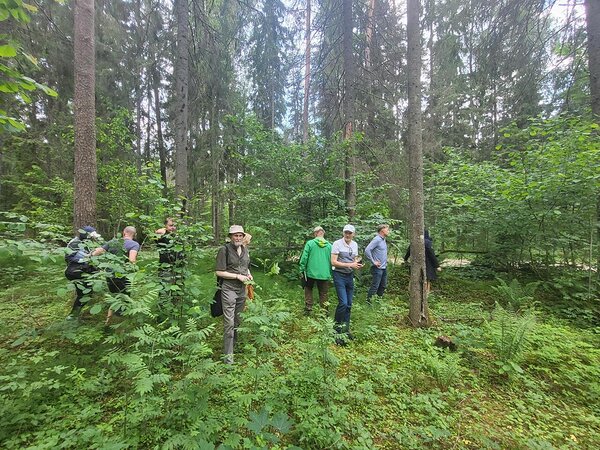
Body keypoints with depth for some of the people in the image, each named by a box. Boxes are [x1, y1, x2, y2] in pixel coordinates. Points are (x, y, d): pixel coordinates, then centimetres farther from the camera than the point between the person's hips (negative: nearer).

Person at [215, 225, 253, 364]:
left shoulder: (245, 249, 8)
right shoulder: (224, 249, -12)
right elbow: (219, 272, -13)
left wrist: (248, 274, 2)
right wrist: (238, 276, -17)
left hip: (242, 289, 6)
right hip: (228, 289, -6)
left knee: (237, 320, 15)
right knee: (229, 323, -4)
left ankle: (234, 345, 34)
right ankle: (228, 357, 6)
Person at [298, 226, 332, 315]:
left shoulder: (310, 243, -7)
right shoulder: (329, 246, -1)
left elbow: (304, 258, -8)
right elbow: (332, 261, 3)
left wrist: (302, 270, 2)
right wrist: (330, 274, 12)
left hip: (311, 273, -1)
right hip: (325, 274, 2)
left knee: (308, 289, 20)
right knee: (323, 294, 12)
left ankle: (308, 309, 15)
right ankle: (324, 312, 15)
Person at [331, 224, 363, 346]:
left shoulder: (355, 245, 8)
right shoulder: (337, 244, -12)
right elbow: (333, 262, -16)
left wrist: (358, 265, -5)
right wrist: (350, 265, -21)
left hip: (350, 276, 7)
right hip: (339, 275, -6)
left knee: (349, 305, 11)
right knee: (343, 303, -15)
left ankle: (345, 329, 26)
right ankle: (337, 329, 4)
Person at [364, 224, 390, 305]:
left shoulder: (383, 240, 11)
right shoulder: (377, 239, -17)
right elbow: (367, 250, -26)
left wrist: (385, 262, 14)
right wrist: (373, 262, -20)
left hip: (384, 268, 9)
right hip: (378, 268, -9)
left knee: (383, 286, 17)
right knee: (375, 286, -3)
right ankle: (368, 301, 9)